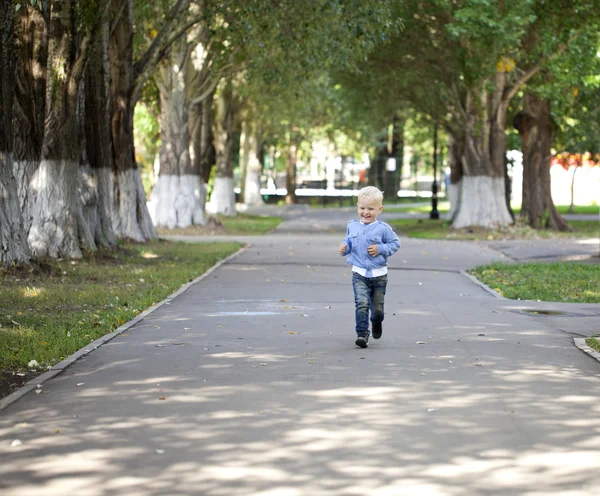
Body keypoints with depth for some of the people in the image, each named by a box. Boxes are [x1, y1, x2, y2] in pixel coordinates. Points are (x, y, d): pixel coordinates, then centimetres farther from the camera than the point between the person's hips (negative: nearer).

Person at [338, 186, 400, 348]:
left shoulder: (383, 228, -9)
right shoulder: (352, 226, 2)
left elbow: (395, 243, -2)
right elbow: (348, 243, 14)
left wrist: (380, 249, -16)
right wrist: (344, 248, -8)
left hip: (379, 275, -1)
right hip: (359, 274, 1)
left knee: (377, 307, 11)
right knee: (361, 303, -17)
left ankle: (377, 323, 44)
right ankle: (362, 333, -12)